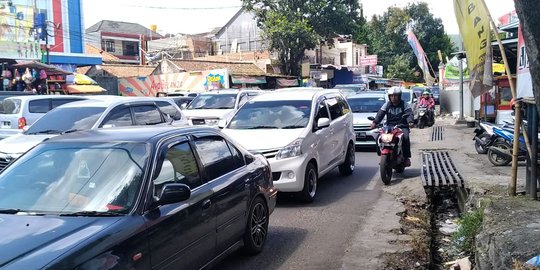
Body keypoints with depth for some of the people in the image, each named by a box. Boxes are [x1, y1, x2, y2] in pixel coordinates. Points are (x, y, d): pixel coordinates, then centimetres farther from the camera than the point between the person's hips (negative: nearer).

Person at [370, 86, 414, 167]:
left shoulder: (405, 105, 6)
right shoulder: (386, 105, 12)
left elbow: (409, 114, -8)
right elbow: (380, 114, 1)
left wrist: (410, 122, -30)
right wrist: (375, 122, -18)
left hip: (402, 126, -2)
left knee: (405, 137, -31)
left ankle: (406, 157, -17)